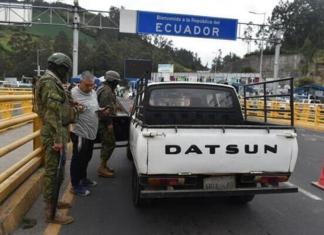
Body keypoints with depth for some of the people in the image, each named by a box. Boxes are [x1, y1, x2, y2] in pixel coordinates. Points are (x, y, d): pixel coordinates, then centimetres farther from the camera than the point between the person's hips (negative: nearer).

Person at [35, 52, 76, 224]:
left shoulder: (53, 82, 17)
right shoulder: (49, 83, -15)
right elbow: (53, 113, -23)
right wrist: (57, 138, -26)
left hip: (57, 132, 10)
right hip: (54, 134, -10)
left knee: (56, 170, 20)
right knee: (53, 171, -4)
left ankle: (52, 201, 35)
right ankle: (51, 213, 5)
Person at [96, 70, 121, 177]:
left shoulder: (107, 89, 19)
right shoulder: (106, 91, -16)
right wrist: (109, 123, -22)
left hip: (104, 121, 11)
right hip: (104, 121, -11)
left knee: (107, 144, 16)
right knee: (110, 143, -9)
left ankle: (104, 165, 24)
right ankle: (102, 168, -3)